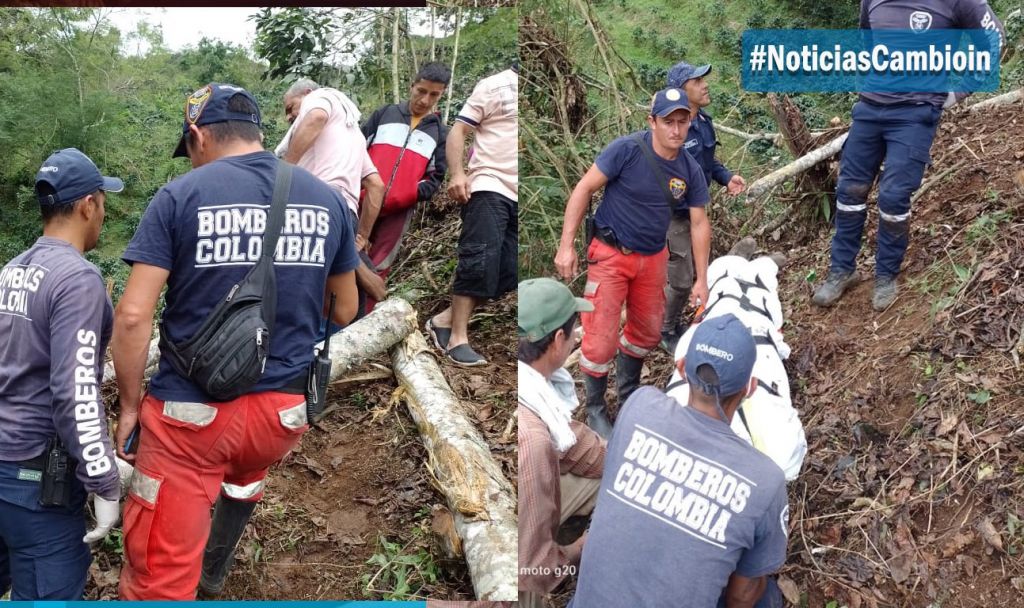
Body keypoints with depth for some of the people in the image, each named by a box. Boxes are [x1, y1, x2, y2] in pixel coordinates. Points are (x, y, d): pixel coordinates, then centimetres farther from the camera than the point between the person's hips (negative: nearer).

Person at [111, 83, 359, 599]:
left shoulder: (180, 195, -8)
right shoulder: (327, 198, 4)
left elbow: (132, 316, -12)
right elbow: (345, 310, 12)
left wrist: (130, 405, 0)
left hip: (191, 412, -4)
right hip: (286, 411, 5)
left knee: (159, 578, 7)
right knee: (245, 477, 38)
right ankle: (213, 573, 58)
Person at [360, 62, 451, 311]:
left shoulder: (440, 133, 12)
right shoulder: (384, 114, 12)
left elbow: (435, 177, 6)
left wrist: (404, 197, -10)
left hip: (399, 211, 0)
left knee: (377, 269, 2)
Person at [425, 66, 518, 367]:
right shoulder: (493, 86, 3)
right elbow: (458, 130, 0)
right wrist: (457, 173, -14)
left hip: (516, 195, 5)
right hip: (489, 188, -5)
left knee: (507, 271, 0)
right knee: (480, 259, -11)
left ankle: (445, 320, 11)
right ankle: (458, 338, -3)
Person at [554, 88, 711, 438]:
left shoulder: (690, 171, -2)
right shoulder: (627, 149, -18)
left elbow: (699, 224, 5)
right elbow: (584, 189, -14)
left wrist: (702, 279, 3)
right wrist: (566, 245, -17)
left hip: (652, 258, 5)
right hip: (611, 255, -5)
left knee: (648, 333, 17)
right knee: (601, 340, -6)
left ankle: (628, 394, 42)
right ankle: (595, 409, 17)